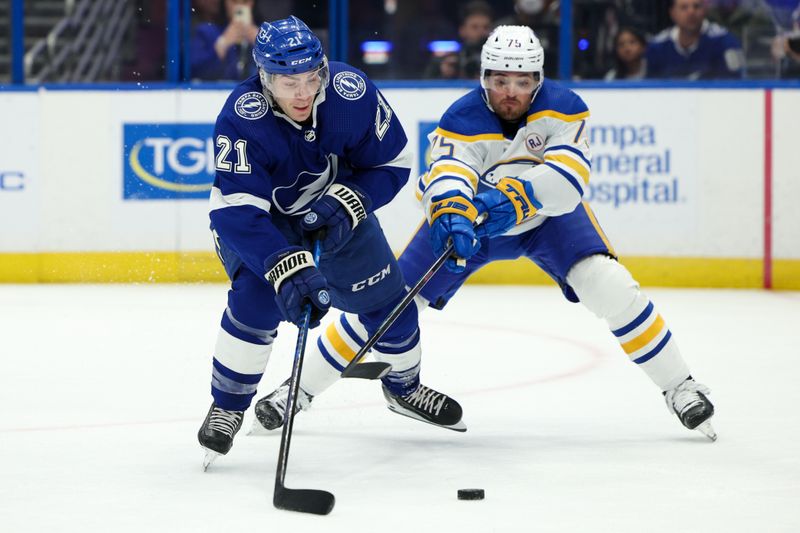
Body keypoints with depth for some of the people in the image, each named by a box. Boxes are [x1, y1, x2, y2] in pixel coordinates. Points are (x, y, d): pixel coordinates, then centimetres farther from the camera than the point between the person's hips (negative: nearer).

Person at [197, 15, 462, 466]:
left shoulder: (352, 92, -28)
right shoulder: (242, 119, -37)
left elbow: (393, 163, -13)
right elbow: (237, 213, -42)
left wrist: (346, 204, -29)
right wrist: (288, 269, -53)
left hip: (336, 209, 4)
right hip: (260, 217, -4)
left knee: (385, 295, 8)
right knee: (258, 297, -27)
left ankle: (404, 386, 38)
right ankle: (227, 406, -8)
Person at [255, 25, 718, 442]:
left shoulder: (564, 108, -25)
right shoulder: (463, 120, -26)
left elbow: (568, 177, -38)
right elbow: (447, 175, -43)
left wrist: (518, 195, -57)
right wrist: (451, 213, -66)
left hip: (548, 217, 0)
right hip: (470, 219, 0)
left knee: (609, 287, -22)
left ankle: (679, 387, -6)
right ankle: (302, 389, 5)